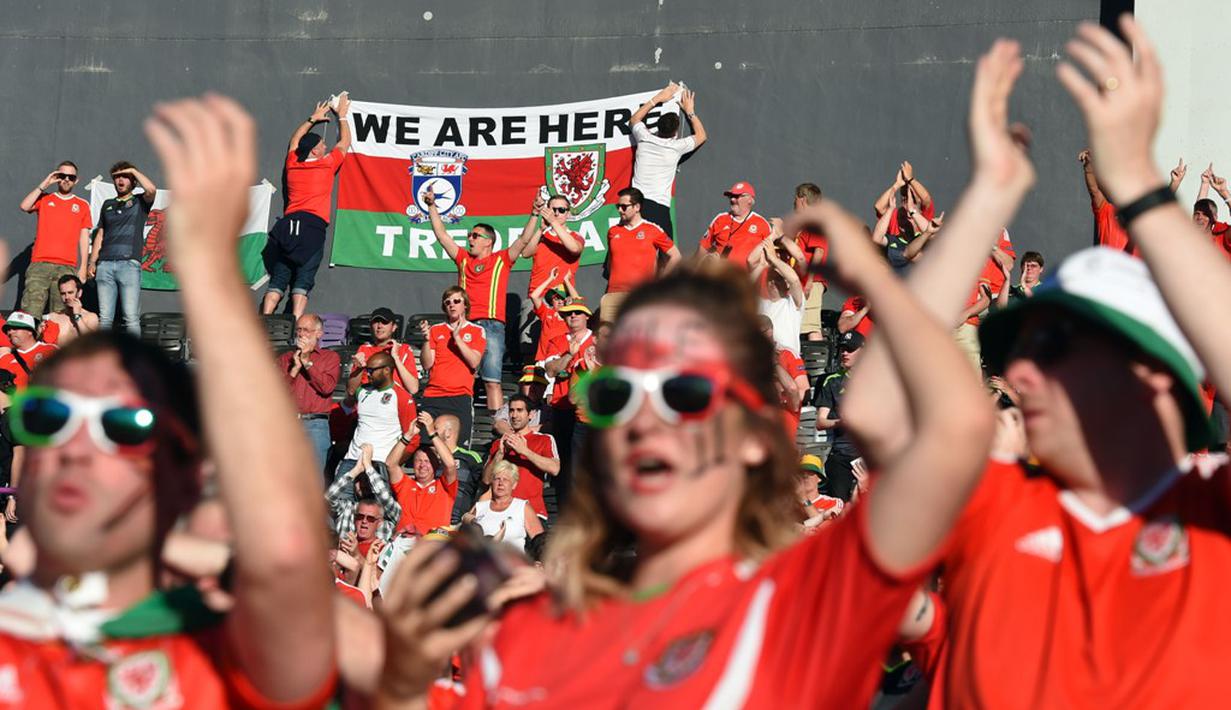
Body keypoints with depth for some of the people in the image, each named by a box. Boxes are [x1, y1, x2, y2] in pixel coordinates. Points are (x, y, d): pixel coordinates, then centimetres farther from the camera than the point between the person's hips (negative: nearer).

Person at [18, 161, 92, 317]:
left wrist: (83, 267, 3)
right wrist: (44, 184, -1)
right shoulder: (44, 199, 16)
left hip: (67, 267, 0)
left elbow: (84, 238, 12)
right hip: (39, 264, 0)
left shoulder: (82, 205, 15)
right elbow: (25, 206, -4)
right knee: (31, 311, -13)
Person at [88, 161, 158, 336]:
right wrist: (92, 262, 13)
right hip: (105, 264, 4)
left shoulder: (139, 202, 13)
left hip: (129, 264, -3)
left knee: (131, 318, -10)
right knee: (104, 318, -2)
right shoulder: (108, 205, 24)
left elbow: (151, 190, -10)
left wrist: (134, 171, 4)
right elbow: (100, 235, 23)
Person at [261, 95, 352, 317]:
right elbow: (345, 142, 23)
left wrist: (313, 119, 49)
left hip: (287, 225, 4)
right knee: (302, 281, -11)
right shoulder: (327, 165, 6)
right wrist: (342, 116, 37)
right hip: (313, 225, -4)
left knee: (277, 280, -1)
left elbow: (295, 140, 39)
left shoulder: (292, 164, 17)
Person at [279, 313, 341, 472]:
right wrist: (295, 368, 0)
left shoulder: (330, 357, 12)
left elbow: (327, 387, -5)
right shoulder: (285, 358, 20)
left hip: (315, 424, -2)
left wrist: (307, 362, 1)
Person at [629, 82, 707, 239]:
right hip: (659, 208, -4)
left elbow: (634, 119, 29)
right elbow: (701, 136, 19)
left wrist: (657, 98, 32)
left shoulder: (645, 138, 4)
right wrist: (689, 111, 28)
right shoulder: (676, 147, -2)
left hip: (636, 205, 4)